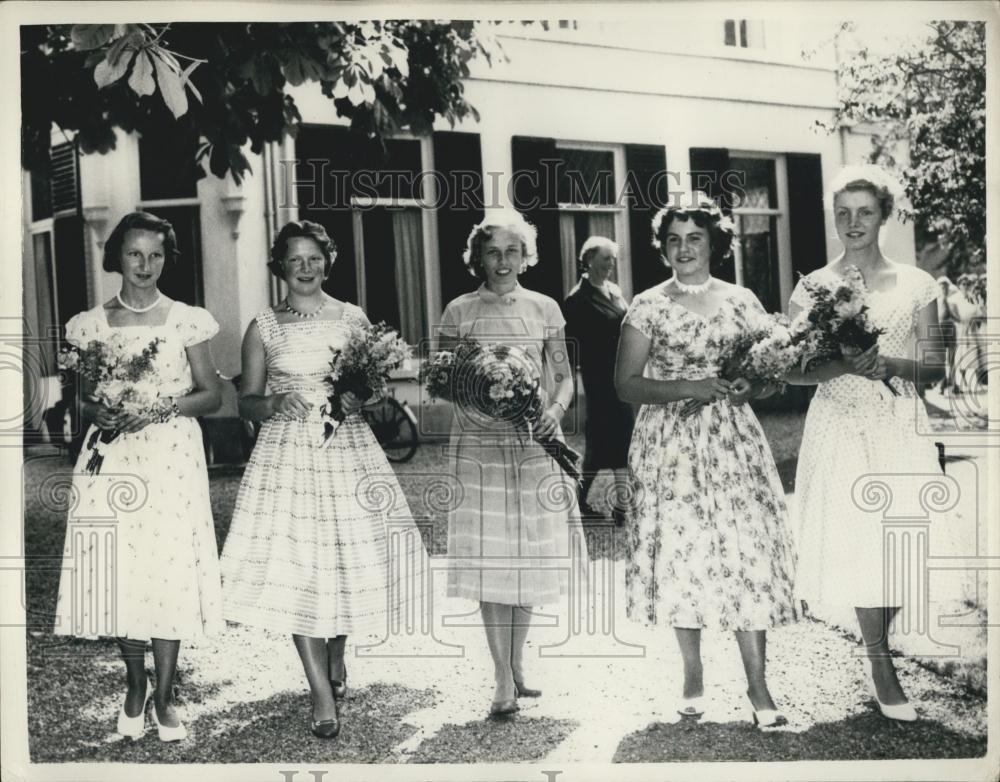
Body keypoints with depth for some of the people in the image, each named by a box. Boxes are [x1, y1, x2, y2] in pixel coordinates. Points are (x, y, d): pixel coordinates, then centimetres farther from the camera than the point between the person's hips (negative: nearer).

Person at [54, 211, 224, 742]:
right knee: (119, 571, 1)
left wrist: (163, 407, -13)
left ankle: (163, 695, 6)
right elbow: (82, 401, 12)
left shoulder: (187, 320, 3)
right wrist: (99, 413, -10)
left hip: (172, 459, -1)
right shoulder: (89, 325, 7)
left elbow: (211, 395, 4)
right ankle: (135, 687, 19)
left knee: (170, 569, -5)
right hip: (112, 459, 2)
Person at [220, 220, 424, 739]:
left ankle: (336, 656, 31)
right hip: (287, 452, -1)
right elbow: (246, 402, 6)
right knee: (293, 565, -8)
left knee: (347, 557, 3)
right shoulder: (263, 327, 4)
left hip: (346, 448, 1)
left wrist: (362, 398, -11)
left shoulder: (352, 318, 6)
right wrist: (274, 404, -14)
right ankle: (321, 691, -3)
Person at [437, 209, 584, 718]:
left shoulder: (544, 308, 7)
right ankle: (504, 681, 0)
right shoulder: (459, 312, 3)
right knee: (489, 558, -5)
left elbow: (563, 376, 9)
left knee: (528, 554, 6)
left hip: (535, 442, 2)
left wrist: (555, 409, -10)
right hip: (478, 444, -2)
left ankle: (517, 665, 23)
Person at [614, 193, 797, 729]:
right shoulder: (647, 307, 3)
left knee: (746, 551, -7)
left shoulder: (741, 301, 8)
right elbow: (626, 384, -2)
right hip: (670, 445, 0)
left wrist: (748, 386, -12)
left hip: (733, 442, 1)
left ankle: (758, 685, -1)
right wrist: (684, 387, -16)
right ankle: (693, 679, 15)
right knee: (680, 553, 0)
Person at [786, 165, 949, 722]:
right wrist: (842, 365, -16)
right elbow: (793, 372, 1)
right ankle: (883, 672, 9)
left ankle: (877, 643, 24)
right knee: (854, 543, -4)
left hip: (900, 430, 1)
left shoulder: (915, 285, 5)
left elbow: (934, 368, 3)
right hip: (840, 430, -1)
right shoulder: (813, 288, 5)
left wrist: (890, 364, -16)